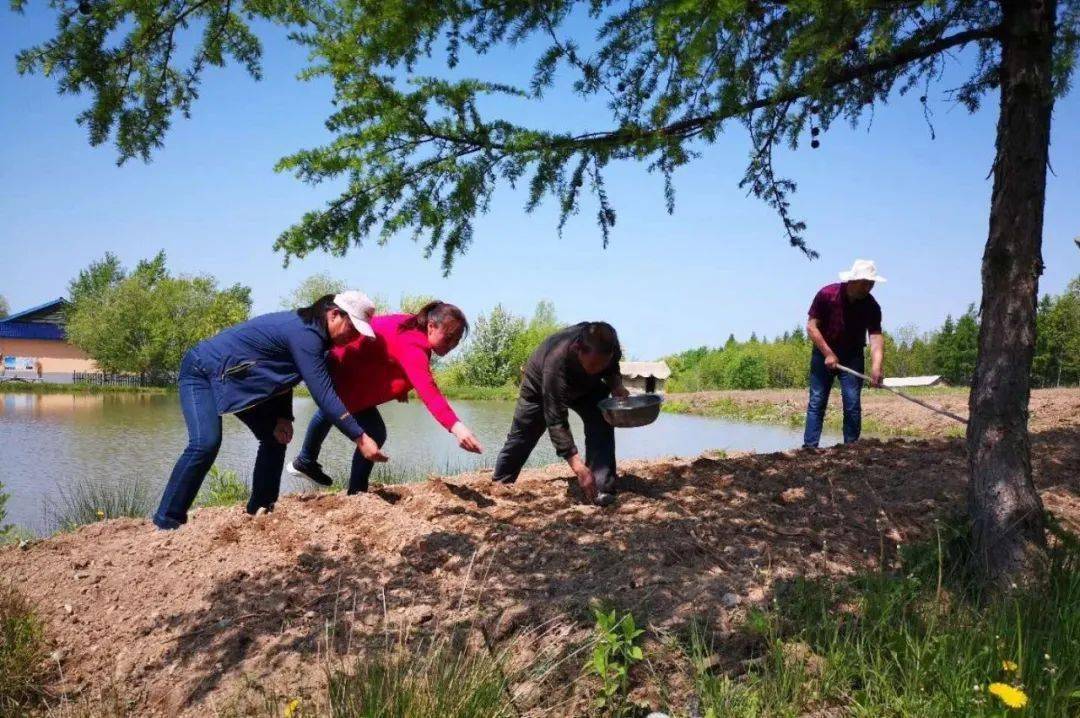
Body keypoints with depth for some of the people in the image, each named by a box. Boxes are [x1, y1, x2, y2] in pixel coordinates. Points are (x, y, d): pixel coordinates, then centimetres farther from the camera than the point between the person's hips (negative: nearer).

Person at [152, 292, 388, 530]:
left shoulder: (305, 327, 0)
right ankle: (166, 524, -16)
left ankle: (259, 512, 11)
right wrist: (360, 438, -34)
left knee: (275, 437, 5)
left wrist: (283, 417, -7)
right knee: (206, 443, -26)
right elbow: (324, 394, -34)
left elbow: (281, 376, 8)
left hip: (238, 378, 10)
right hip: (204, 371, -10)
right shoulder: (304, 334, -29)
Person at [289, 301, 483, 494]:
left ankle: (305, 462, 54)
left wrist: (399, 385, -3)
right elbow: (428, 391, -56)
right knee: (374, 434, -10)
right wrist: (455, 426, -68)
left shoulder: (414, 326, -13)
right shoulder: (412, 347, -41)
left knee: (329, 412, 30)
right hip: (341, 375, -11)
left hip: (339, 363, 11)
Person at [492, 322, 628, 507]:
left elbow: (612, 368, -4)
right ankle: (499, 483, 33)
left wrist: (616, 385, -26)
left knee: (602, 424, -22)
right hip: (540, 386, -3)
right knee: (522, 437, 10)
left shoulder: (608, 345, -33)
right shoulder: (556, 363, -49)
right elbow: (557, 422, -49)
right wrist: (579, 468, -55)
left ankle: (602, 488, -19)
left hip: (586, 387, 3)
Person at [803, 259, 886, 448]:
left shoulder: (871, 306, -13)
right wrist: (828, 354, -19)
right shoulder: (827, 294, -17)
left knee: (853, 404, -4)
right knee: (816, 402, -4)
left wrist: (876, 367, -38)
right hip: (823, 354, -1)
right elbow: (811, 327, -14)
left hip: (852, 357, 1)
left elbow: (876, 337, -23)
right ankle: (809, 447, -4)